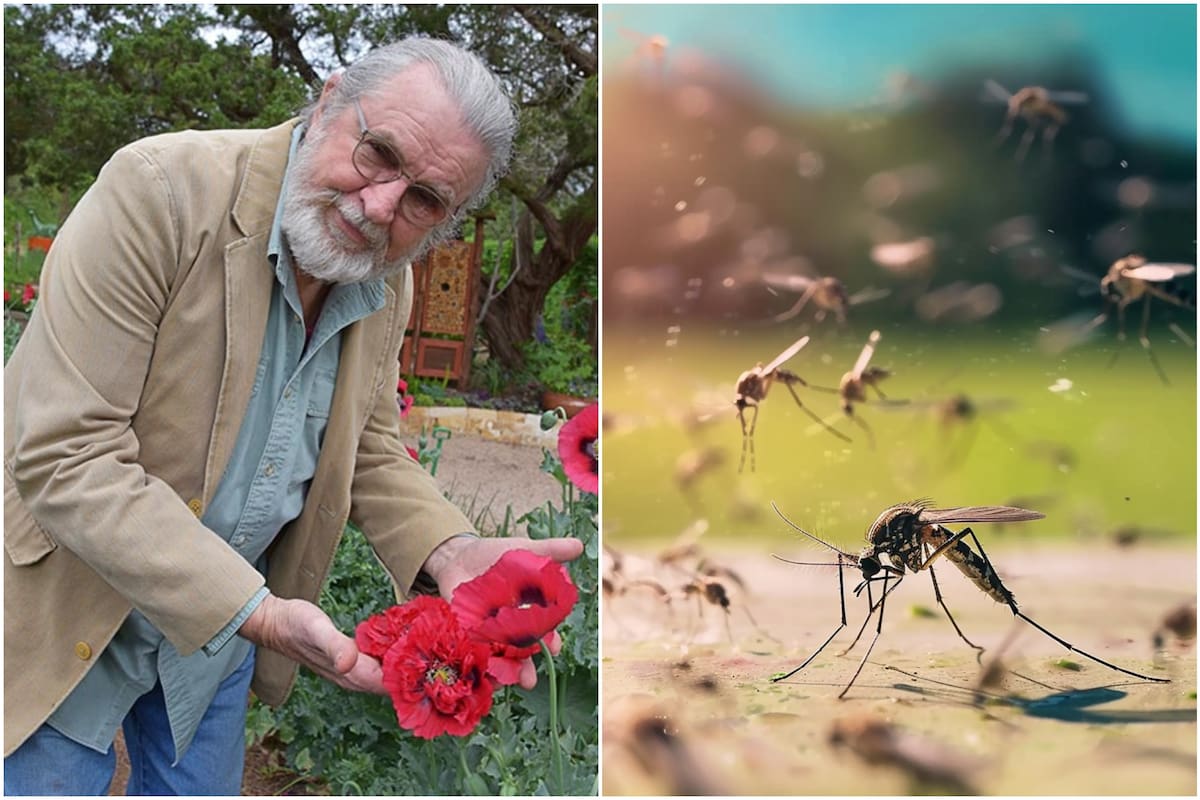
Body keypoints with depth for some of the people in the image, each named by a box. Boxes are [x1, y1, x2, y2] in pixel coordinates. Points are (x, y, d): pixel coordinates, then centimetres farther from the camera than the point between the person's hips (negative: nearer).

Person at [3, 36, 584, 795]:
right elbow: (64, 459, -30)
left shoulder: (389, 285, -5)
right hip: (72, 599, -5)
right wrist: (258, 613, -36)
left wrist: (452, 552, -16)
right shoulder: (161, 191, -27)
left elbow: (370, 452, 7)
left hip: (222, 619, 6)